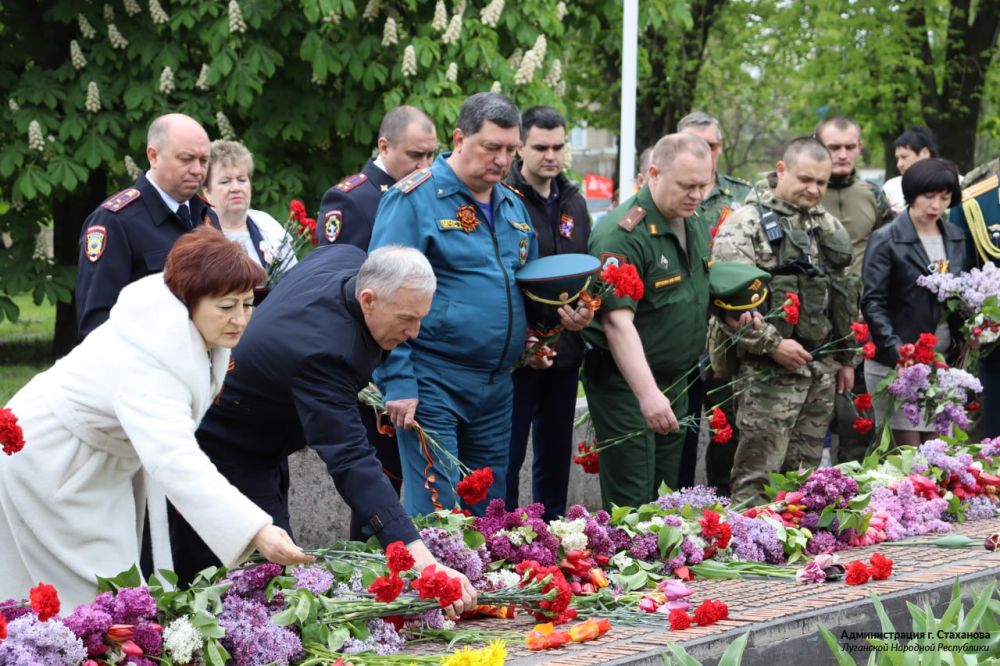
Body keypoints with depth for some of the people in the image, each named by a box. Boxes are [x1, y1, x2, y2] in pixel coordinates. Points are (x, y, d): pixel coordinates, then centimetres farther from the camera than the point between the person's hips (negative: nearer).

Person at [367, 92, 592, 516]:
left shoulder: (512, 205, 14)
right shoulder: (415, 198, -8)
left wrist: (564, 314, 5)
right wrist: (398, 383, -19)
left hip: (497, 385, 7)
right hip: (433, 384, -7)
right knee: (434, 517, -8)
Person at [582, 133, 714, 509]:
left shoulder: (695, 224, 7)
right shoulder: (623, 234, -21)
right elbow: (617, 321, -29)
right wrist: (647, 393, -38)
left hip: (677, 380, 8)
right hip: (625, 383, -8)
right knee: (633, 504, -7)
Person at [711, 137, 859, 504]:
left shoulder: (830, 228, 16)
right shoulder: (746, 223, -7)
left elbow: (847, 298, 23)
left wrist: (847, 358, 20)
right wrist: (772, 343, -18)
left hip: (823, 370, 7)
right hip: (769, 370, -7)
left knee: (805, 470, 11)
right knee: (757, 474, -7)